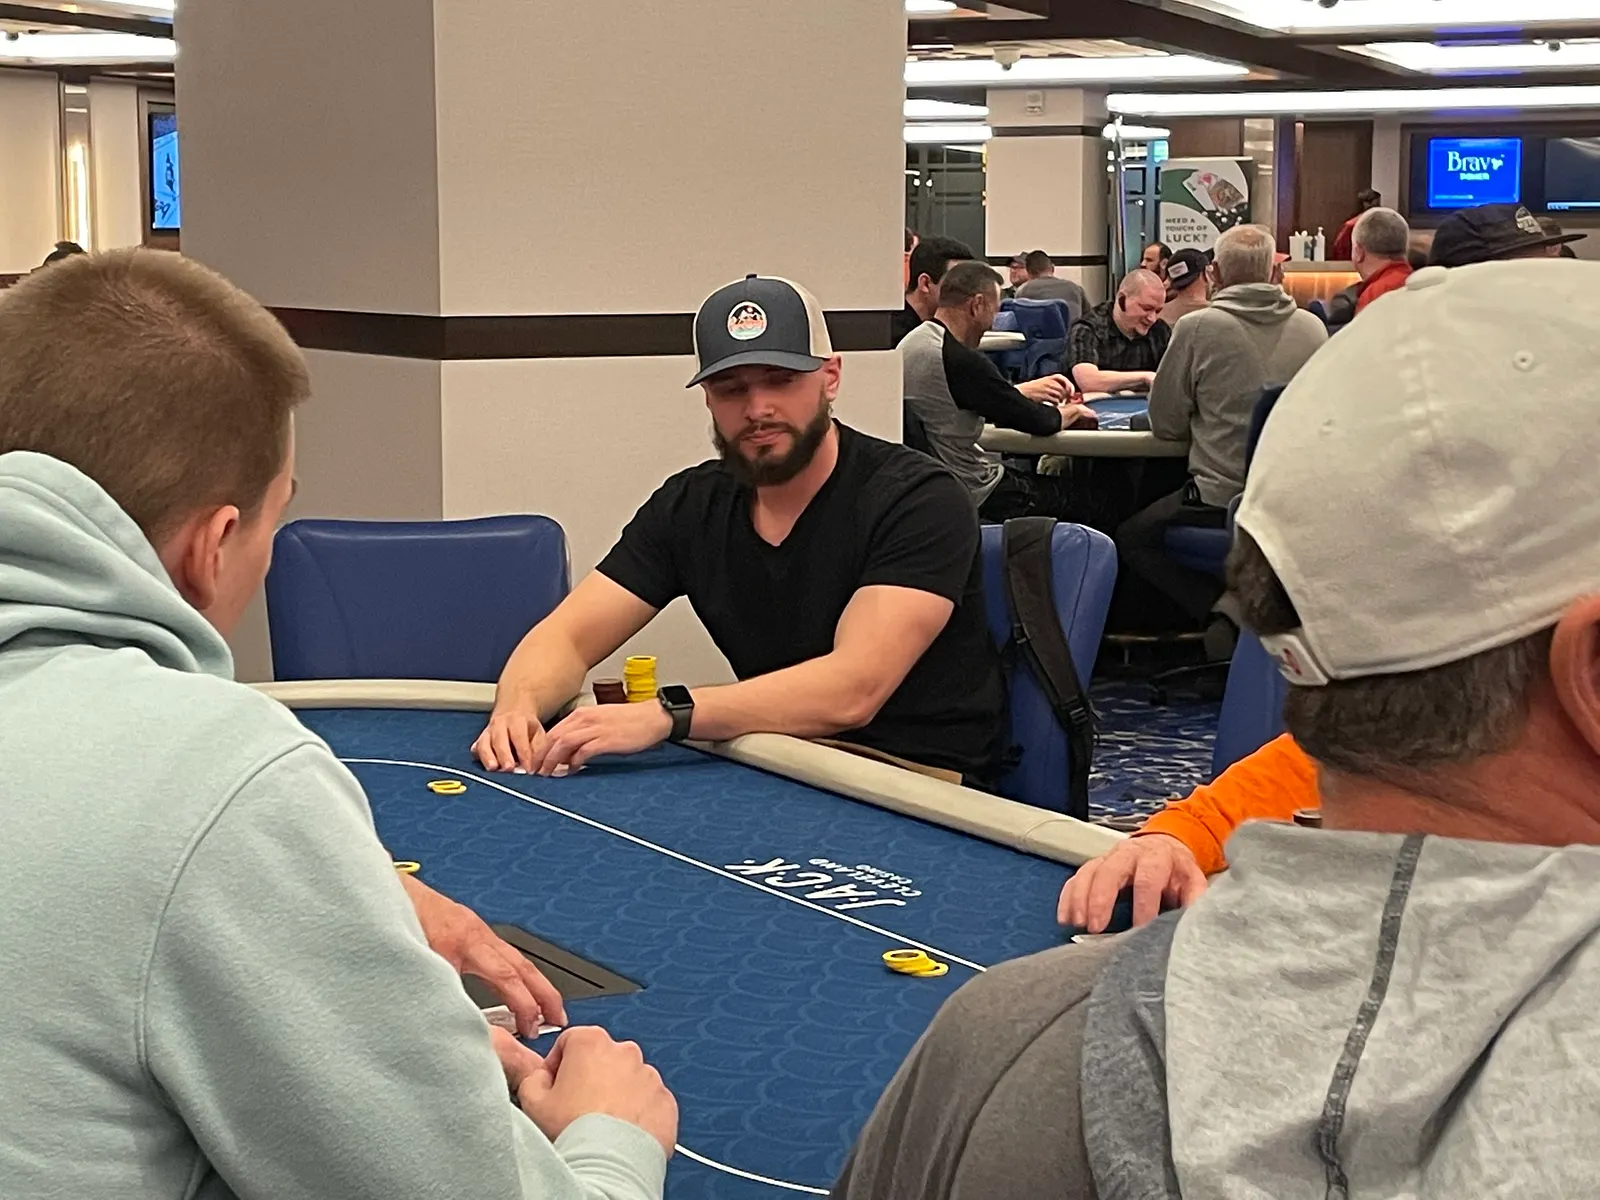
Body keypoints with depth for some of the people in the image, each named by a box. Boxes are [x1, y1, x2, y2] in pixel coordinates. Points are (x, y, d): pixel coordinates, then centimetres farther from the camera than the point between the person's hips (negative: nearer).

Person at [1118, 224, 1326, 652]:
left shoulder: (1197, 327, -11)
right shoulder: (1313, 328, 0)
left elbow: (1165, 424, -3)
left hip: (1221, 503, -5)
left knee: (1131, 539, 19)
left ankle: (1219, 610, 0)